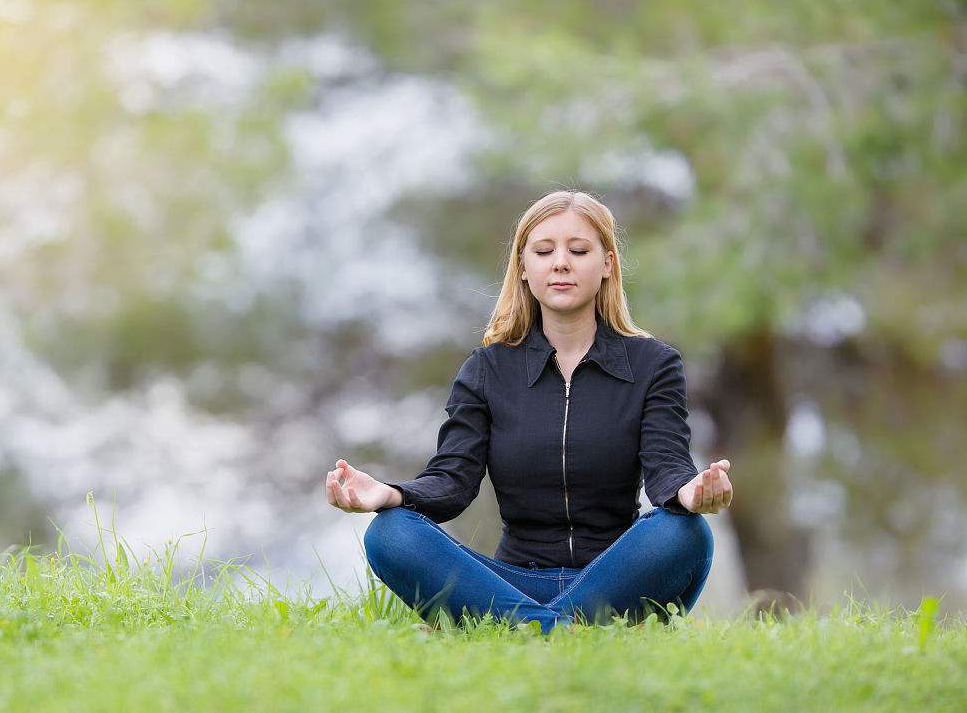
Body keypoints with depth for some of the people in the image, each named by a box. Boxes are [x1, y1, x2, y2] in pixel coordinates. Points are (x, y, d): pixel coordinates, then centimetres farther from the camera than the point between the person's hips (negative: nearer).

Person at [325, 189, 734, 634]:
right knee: (389, 534, -25)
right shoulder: (488, 369, 10)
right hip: (516, 585, 1)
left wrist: (689, 491, -36)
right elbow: (453, 479, -3)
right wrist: (389, 495, -27)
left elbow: (666, 464, -9)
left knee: (684, 532, -33)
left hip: (613, 583, -1)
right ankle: (561, 631, -37)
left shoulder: (653, 364, 7)